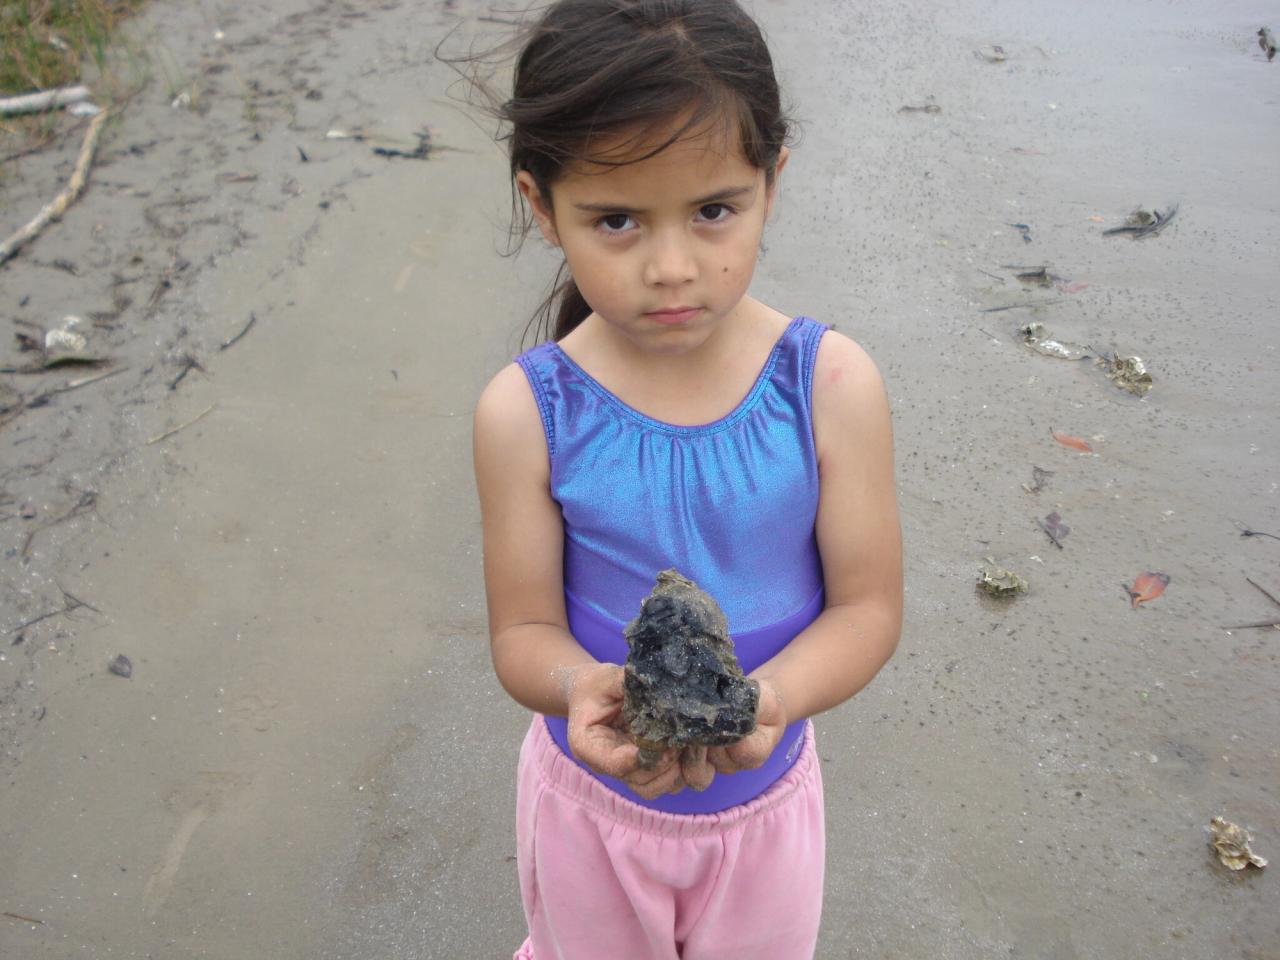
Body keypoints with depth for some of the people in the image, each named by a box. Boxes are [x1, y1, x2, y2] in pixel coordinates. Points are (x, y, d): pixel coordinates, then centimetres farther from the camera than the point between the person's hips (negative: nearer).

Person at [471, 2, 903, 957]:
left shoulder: (832, 384, -21)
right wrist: (582, 687, -37)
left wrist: (772, 693, -35)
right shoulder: (528, 412, -22)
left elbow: (868, 605, -15)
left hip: (764, 791, 1)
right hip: (591, 795, 0)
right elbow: (524, 628, -15)